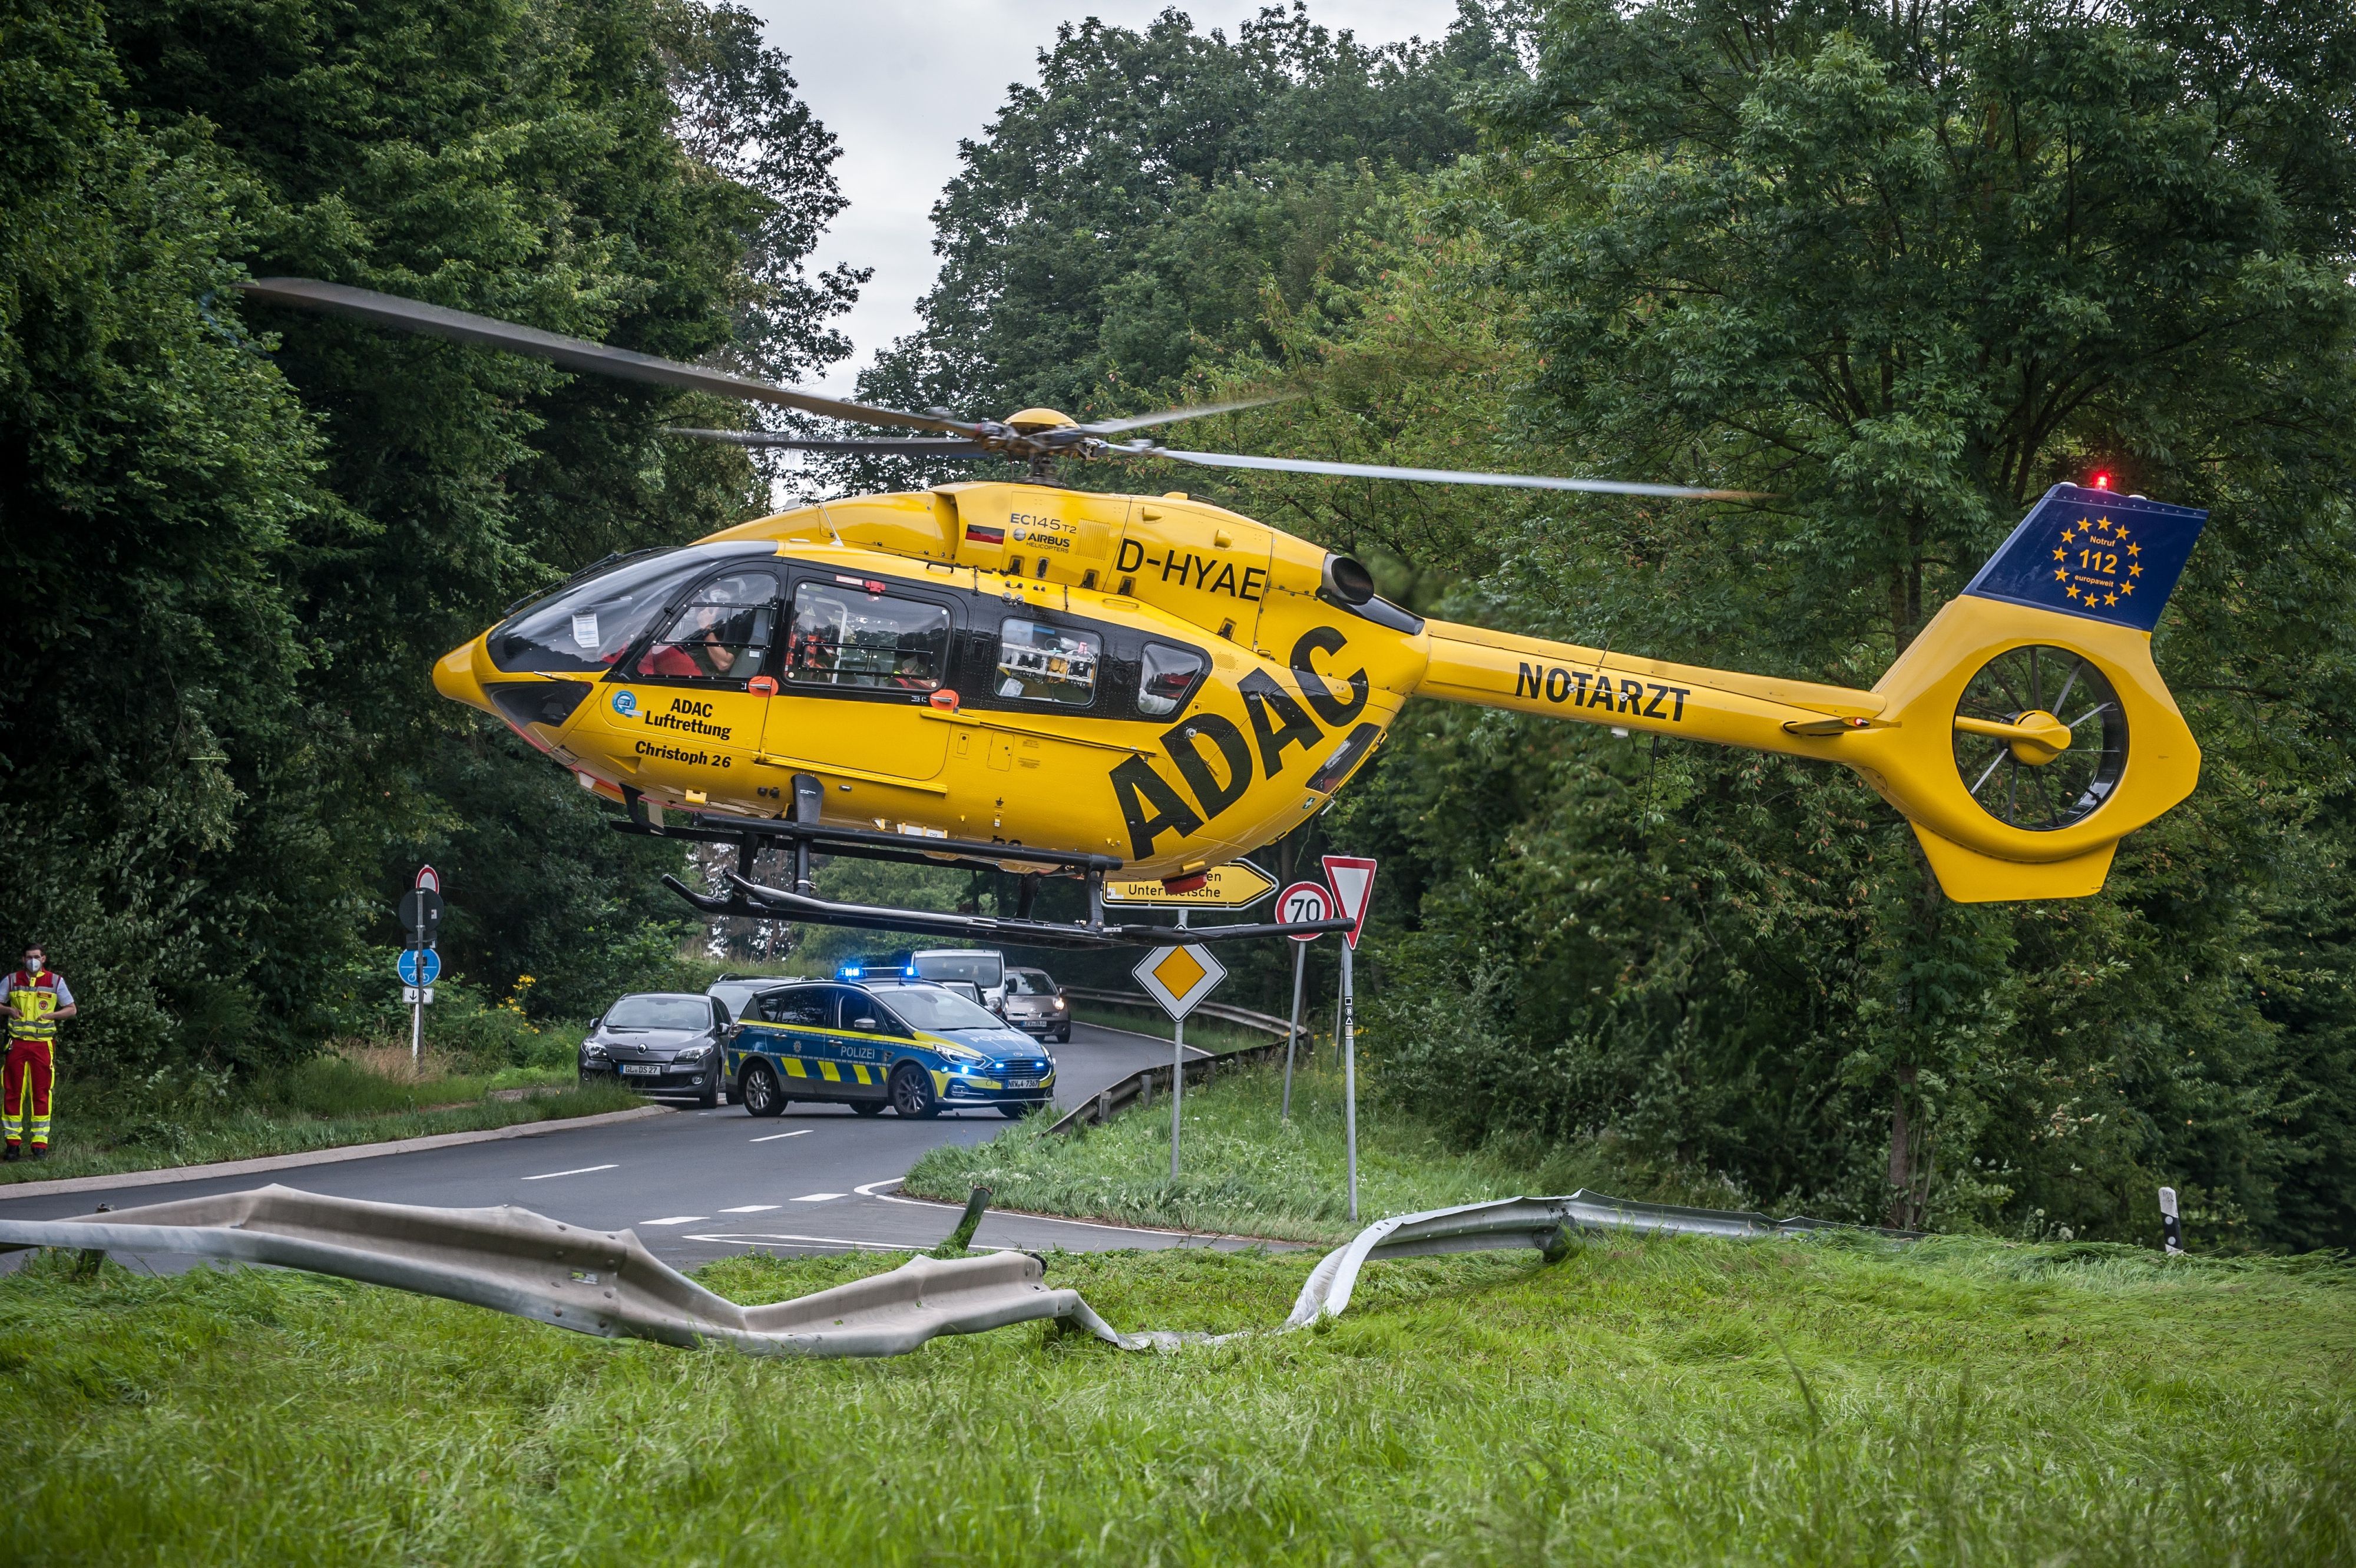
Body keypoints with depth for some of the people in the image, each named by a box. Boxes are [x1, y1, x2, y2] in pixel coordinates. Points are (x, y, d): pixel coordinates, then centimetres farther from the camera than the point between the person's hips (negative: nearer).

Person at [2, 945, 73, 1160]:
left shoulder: (55, 981, 5)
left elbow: (71, 1009, 9)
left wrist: (50, 1015, -7)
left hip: (43, 1044, -1)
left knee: (41, 1093, -2)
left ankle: (40, 1143, 2)